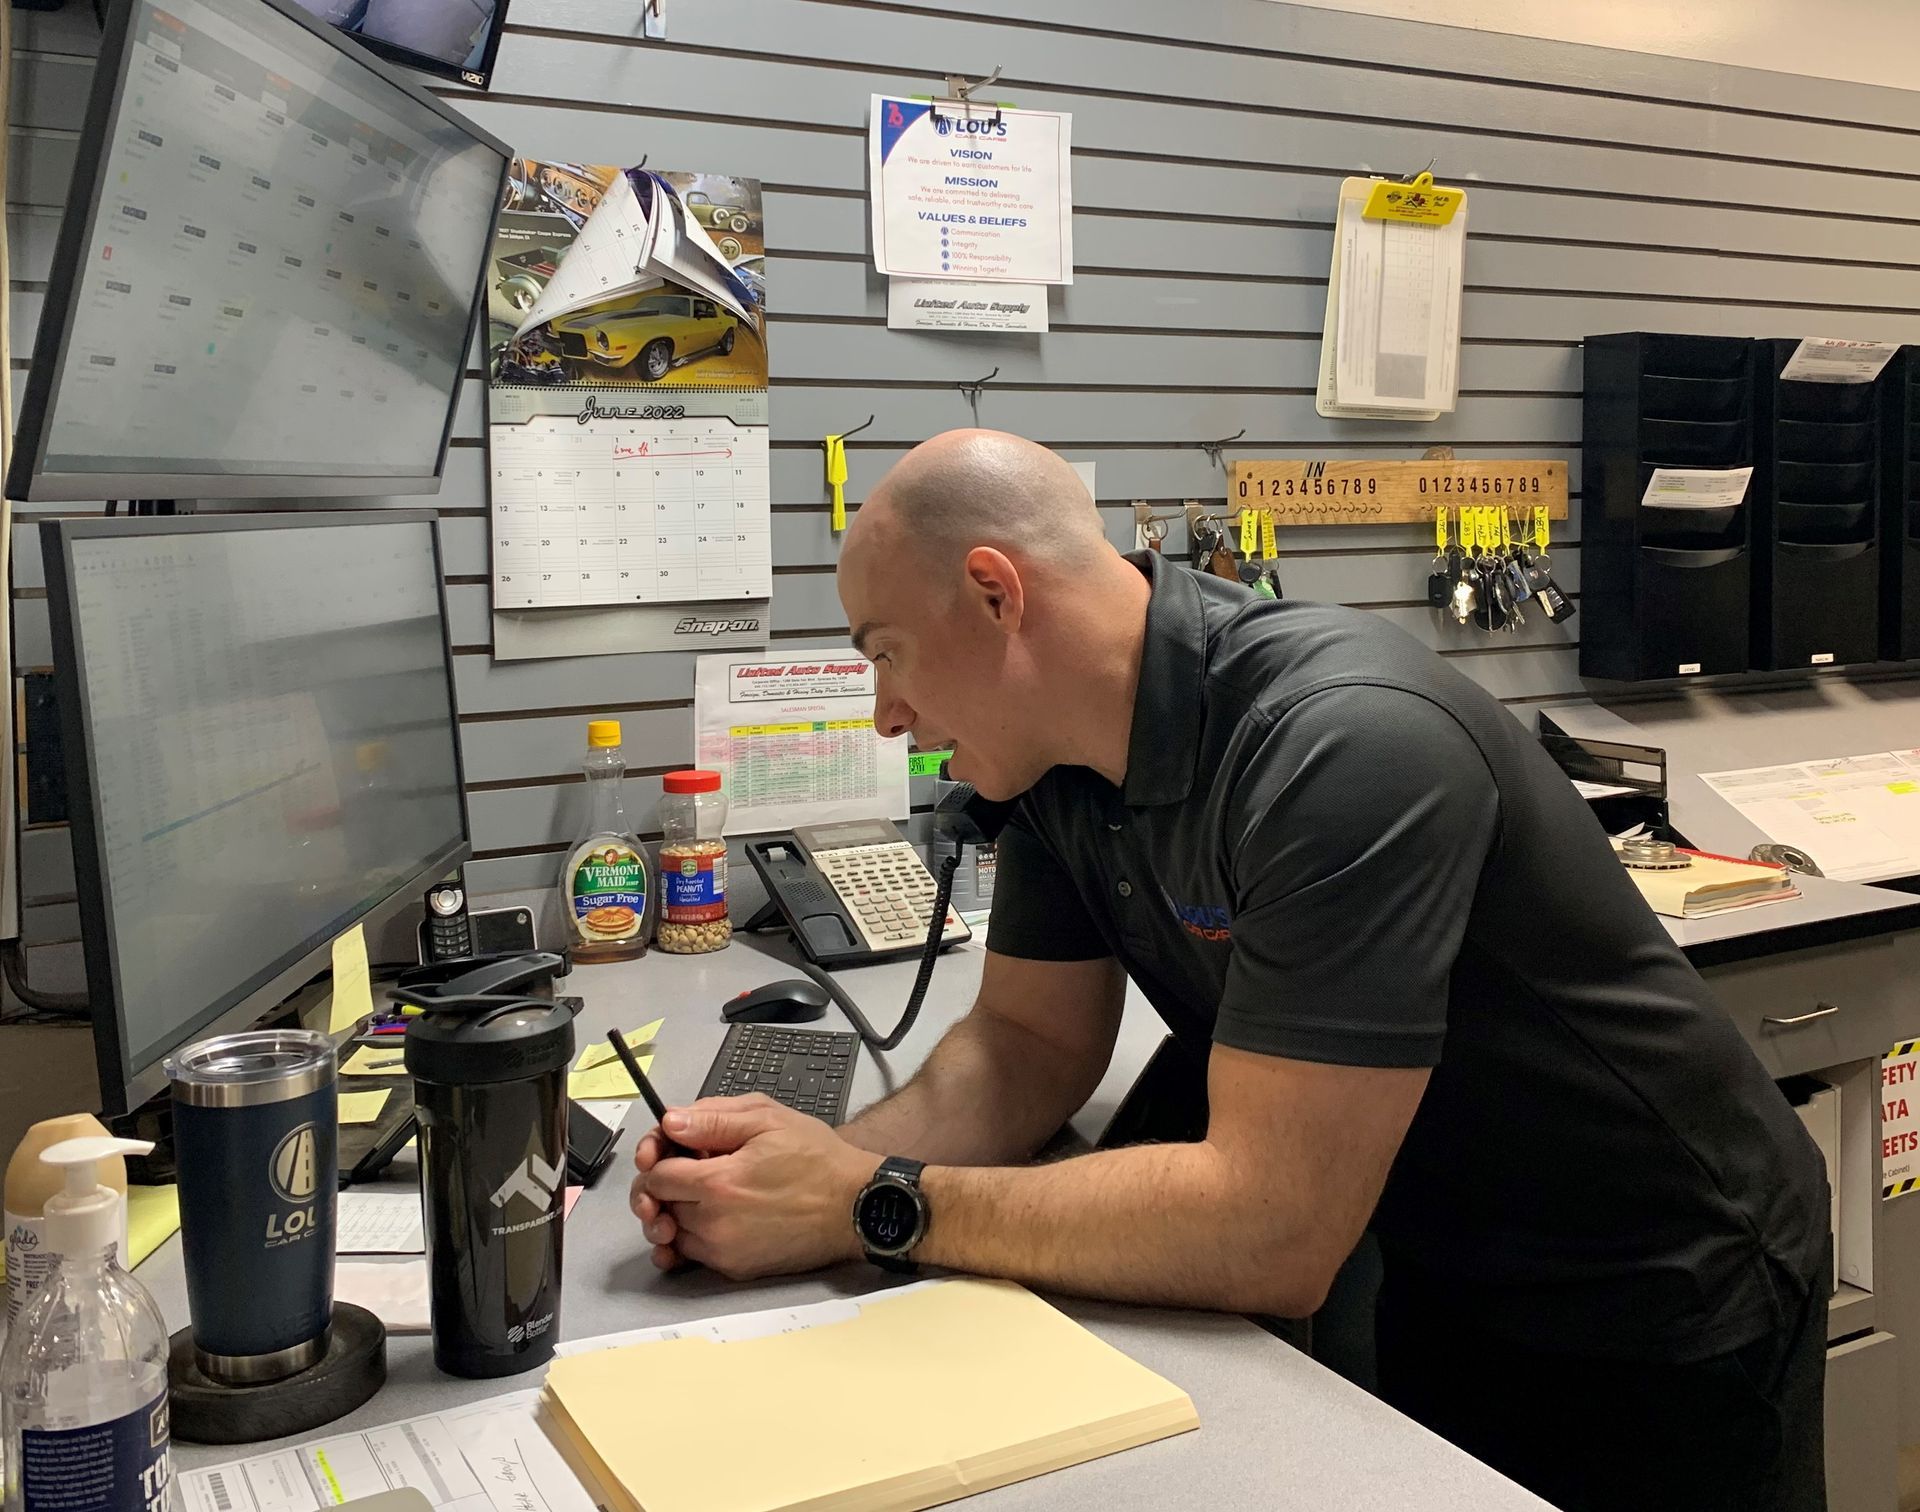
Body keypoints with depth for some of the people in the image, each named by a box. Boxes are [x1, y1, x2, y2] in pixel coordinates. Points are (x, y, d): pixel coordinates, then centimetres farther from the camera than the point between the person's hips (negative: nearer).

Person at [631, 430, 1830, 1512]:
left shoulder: (1347, 749, -35)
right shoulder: (1058, 748, -9)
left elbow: (1271, 1229, -36)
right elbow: (1032, 1043, -2)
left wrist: (869, 1204, -30)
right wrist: (825, 1157, -21)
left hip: (1654, 1304, -6)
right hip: (1441, 1282, 6)